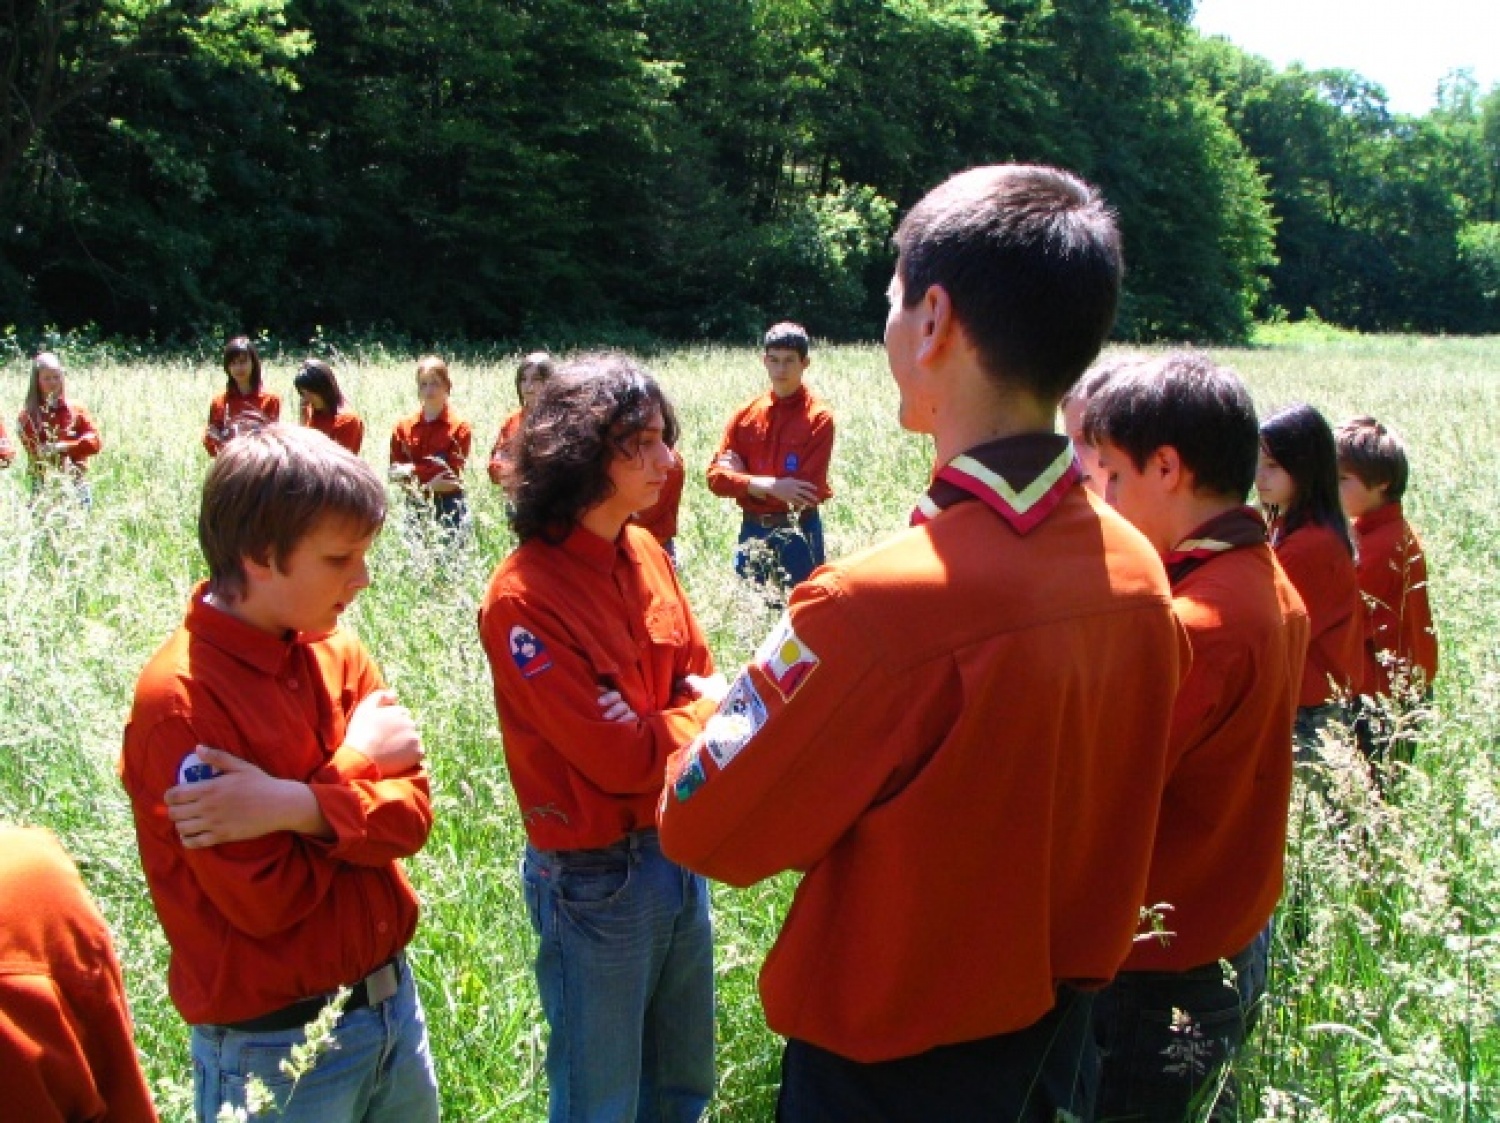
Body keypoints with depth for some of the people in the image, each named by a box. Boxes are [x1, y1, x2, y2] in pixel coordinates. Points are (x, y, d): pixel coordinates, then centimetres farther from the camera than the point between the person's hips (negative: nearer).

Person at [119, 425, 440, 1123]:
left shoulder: (336, 654, 0)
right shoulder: (179, 700, -21)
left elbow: (411, 812, -9)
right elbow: (266, 898, -23)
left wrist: (300, 807, -26)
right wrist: (355, 762, -14)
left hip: (393, 998, 6)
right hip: (276, 1045, -6)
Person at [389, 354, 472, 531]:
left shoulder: (459, 427, -3)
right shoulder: (403, 427, 7)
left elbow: (452, 474, -8)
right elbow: (395, 472, 3)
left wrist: (414, 469, -10)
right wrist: (431, 482, -12)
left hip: (448, 505, -3)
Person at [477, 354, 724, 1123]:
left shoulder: (645, 553, 0)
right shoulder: (524, 597, -22)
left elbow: (696, 678, 7)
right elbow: (621, 757, -21)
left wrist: (712, 701, -16)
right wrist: (712, 708, -7)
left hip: (677, 849, 7)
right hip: (596, 878, -7)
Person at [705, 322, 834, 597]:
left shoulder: (819, 417, -8)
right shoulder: (746, 414, 5)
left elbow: (807, 489, -15)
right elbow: (716, 475, -1)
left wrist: (745, 482, -8)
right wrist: (766, 485, -16)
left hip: (798, 534, -4)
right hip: (752, 531, 4)